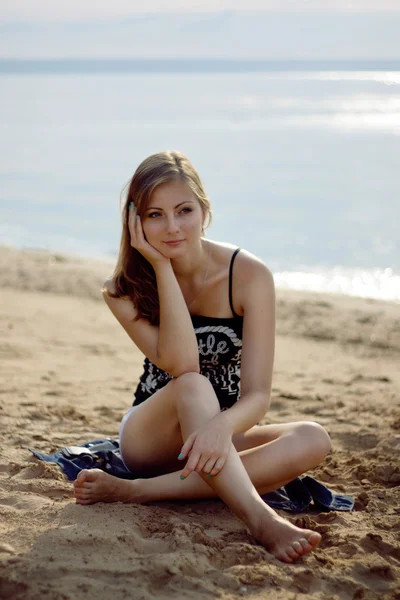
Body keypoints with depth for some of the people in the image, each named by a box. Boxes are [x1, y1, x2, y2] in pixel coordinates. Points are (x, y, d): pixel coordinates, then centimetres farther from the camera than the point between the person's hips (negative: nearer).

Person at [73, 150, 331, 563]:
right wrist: (162, 267, -26)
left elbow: (258, 394, -23)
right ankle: (261, 520, -50)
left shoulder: (249, 275, -14)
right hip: (150, 436, -1)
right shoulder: (123, 291, -10)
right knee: (193, 386, -34)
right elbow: (180, 366, -28)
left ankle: (137, 491, -36)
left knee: (313, 440, -30)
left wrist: (222, 426, -46)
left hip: (219, 435, 1)